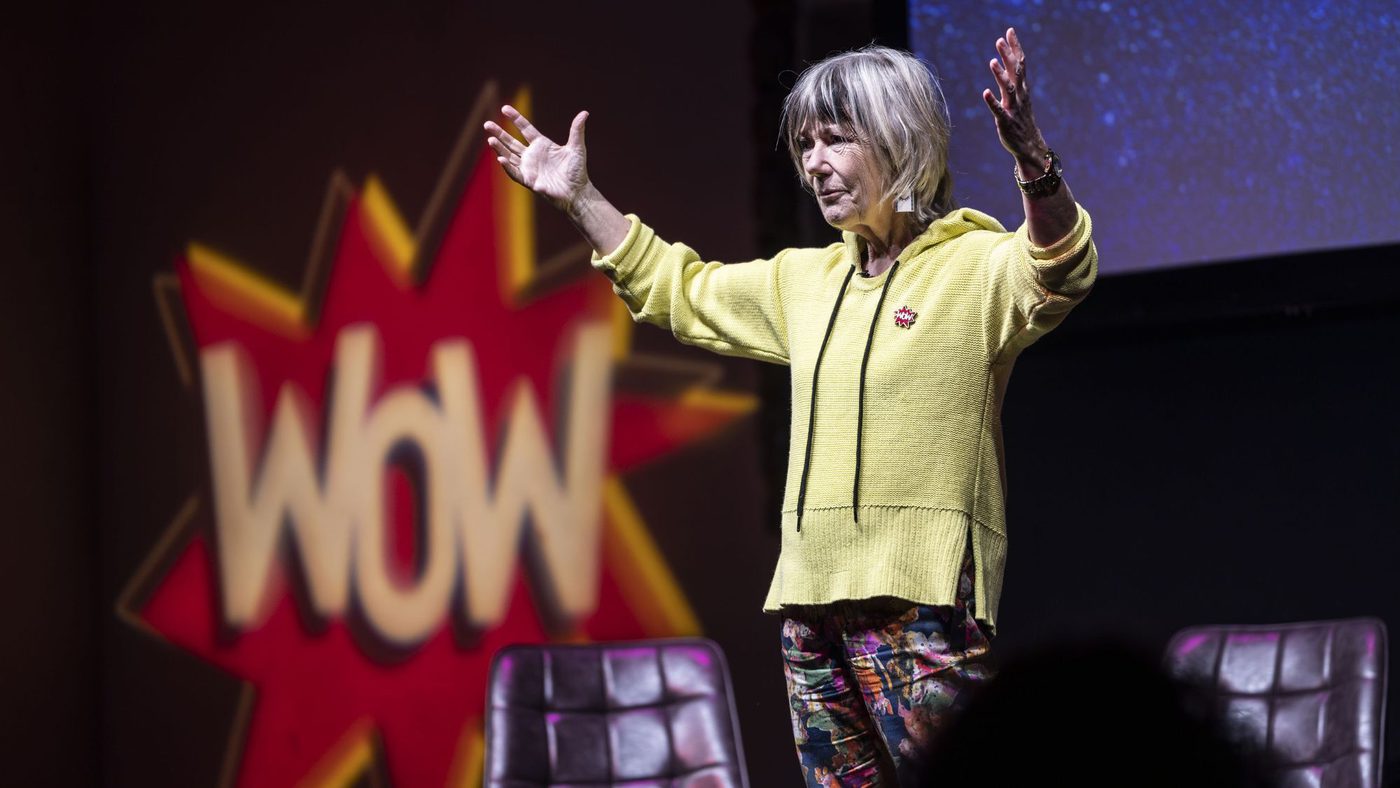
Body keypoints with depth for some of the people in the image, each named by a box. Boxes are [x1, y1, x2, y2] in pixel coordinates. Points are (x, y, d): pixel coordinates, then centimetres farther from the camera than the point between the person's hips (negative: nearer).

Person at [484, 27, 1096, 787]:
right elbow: (679, 291, 33)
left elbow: (1060, 270, -24)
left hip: (921, 594, -7)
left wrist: (1030, 157, -42)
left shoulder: (973, 264, -3)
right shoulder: (804, 280, 19)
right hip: (813, 596, 7)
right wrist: (578, 198, 28)